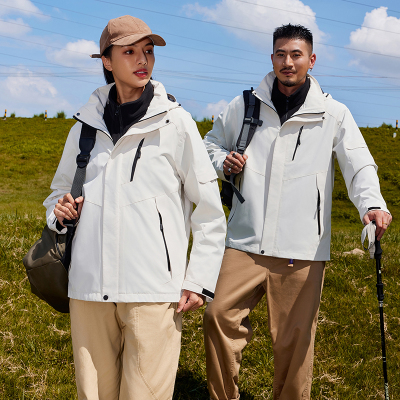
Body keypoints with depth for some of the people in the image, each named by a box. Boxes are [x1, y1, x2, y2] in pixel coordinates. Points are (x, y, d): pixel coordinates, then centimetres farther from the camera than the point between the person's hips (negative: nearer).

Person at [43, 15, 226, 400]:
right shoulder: (87, 125, 11)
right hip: (89, 284, 3)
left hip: (153, 287, -3)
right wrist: (59, 212, 2)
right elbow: (60, 189, 25)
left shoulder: (175, 123, 1)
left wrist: (199, 280, -1)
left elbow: (210, 209, 4)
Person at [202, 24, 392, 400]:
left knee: (294, 338, 3)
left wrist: (371, 203, -21)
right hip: (246, 242, 2)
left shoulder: (333, 114, 5)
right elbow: (211, 142, 24)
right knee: (219, 314, -8)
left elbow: (359, 165, -1)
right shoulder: (243, 106, 10)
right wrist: (223, 162, 1)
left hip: (302, 249, -1)